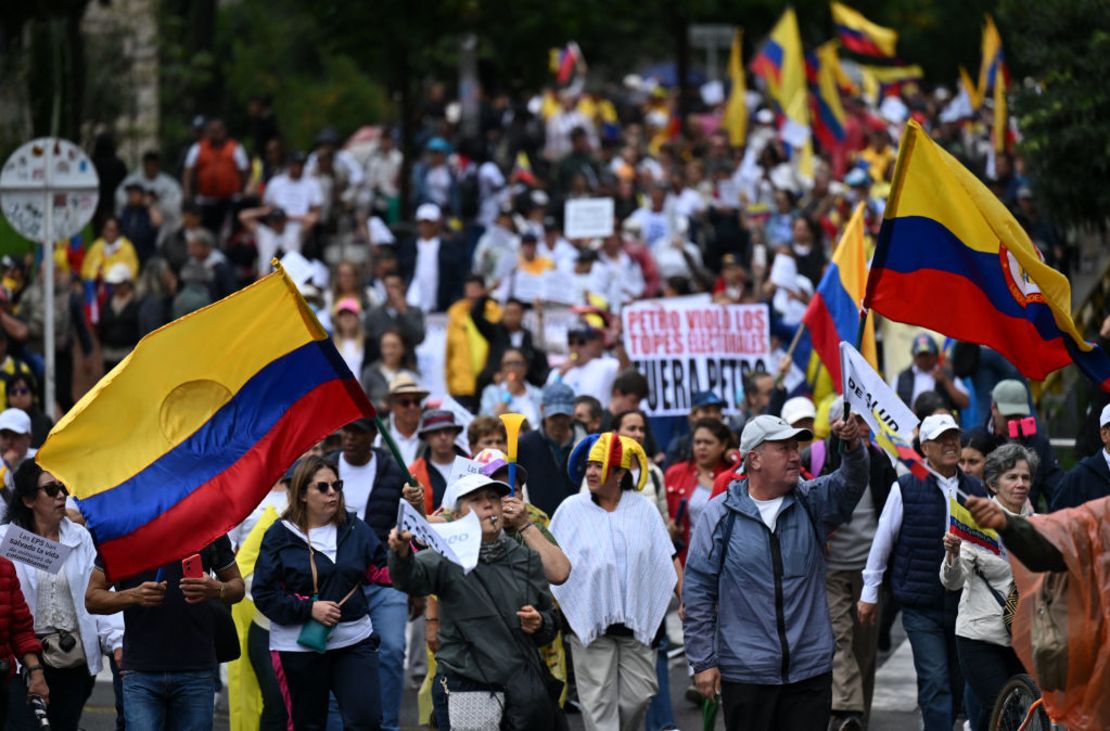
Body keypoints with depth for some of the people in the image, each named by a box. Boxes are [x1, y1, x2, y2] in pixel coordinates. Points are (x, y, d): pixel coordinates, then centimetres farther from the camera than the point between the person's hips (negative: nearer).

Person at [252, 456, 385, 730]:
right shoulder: (281, 536, -4)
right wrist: (309, 608, -18)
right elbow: (264, 594, -8)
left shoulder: (355, 528, 6)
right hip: (299, 645, -2)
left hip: (354, 639, 2)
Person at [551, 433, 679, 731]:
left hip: (637, 622, 1)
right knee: (598, 703, -3)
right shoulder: (571, 509, 0)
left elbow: (669, 560, 7)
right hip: (588, 622, -1)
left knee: (639, 696, 1)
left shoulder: (643, 510, 4)